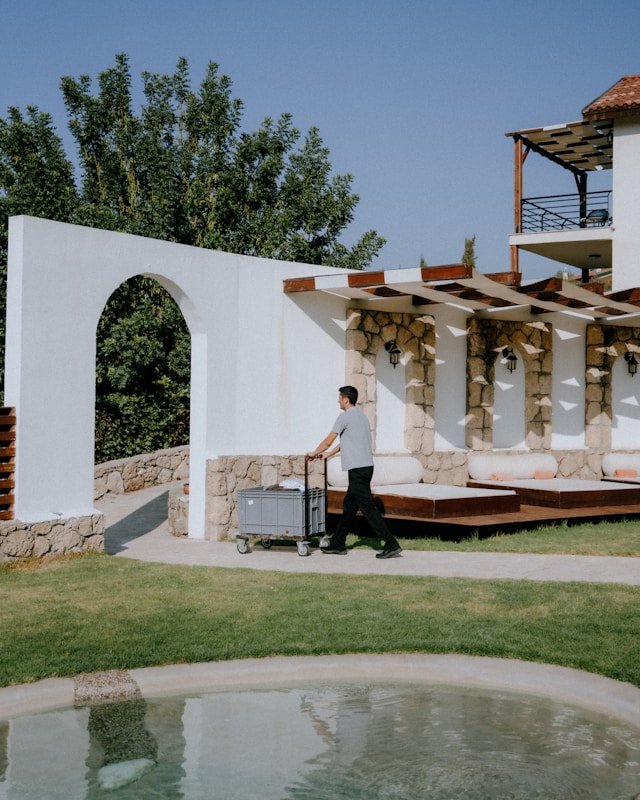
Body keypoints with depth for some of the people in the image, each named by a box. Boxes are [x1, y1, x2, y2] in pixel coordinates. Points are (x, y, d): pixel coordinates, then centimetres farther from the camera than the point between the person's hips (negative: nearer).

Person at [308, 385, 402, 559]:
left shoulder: (345, 417, -8)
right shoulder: (361, 416, 19)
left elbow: (328, 441, -1)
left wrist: (314, 453, 17)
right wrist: (328, 454, 38)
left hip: (357, 468, -9)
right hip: (366, 466, 9)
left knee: (368, 507, -9)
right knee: (349, 506, 15)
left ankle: (391, 545, -12)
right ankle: (338, 544, 22)